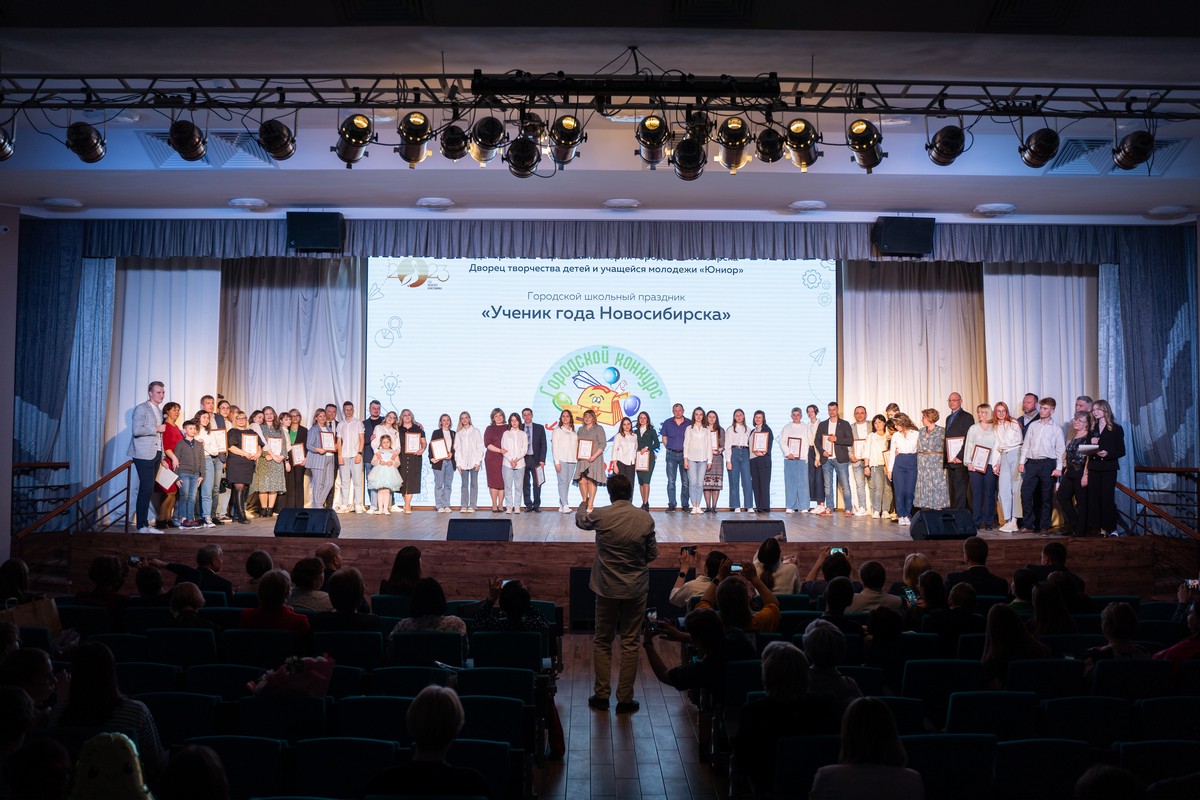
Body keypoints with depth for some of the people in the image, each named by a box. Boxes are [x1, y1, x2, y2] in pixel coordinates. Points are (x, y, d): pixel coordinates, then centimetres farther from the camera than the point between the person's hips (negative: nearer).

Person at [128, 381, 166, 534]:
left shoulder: (159, 412, 19)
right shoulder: (141, 408, -5)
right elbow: (136, 430, -18)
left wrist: (162, 457, 18)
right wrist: (156, 429, -11)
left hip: (156, 455, 7)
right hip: (144, 455, -7)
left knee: (148, 491, 8)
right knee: (146, 490, -11)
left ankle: (145, 524, 10)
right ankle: (142, 526, -7)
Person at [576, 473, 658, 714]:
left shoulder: (601, 516, -11)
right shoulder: (645, 518, -8)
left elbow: (580, 520, 12)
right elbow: (653, 554, 0)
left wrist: (581, 507, 35)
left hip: (607, 588, 0)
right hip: (636, 590, 1)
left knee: (602, 642, 14)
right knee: (630, 644, 9)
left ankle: (601, 695, 18)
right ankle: (625, 699, 13)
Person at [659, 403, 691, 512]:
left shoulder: (689, 423, 2)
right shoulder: (667, 423, 5)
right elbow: (664, 438, 13)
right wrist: (670, 449, 5)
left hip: (685, 454, -1)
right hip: (671, 455, 1)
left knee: (686, 481, 1)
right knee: (671, 481, -1)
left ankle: (685, 504, 8)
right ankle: (671, 504, 2)